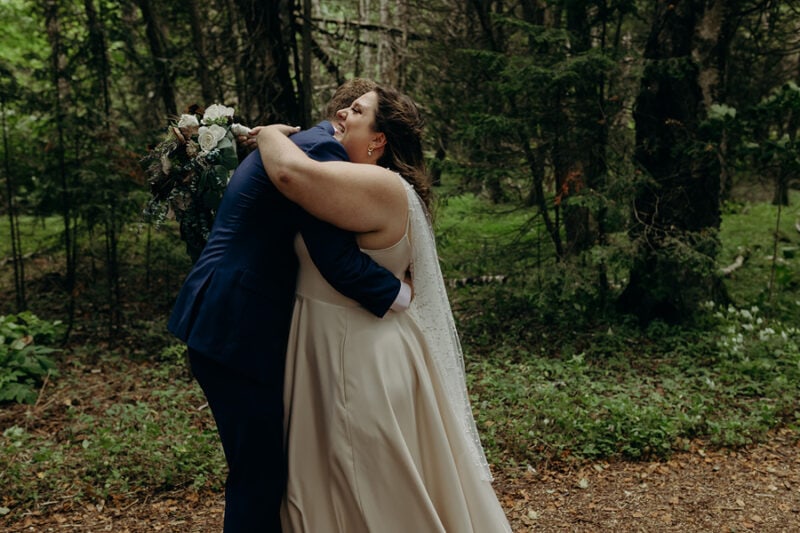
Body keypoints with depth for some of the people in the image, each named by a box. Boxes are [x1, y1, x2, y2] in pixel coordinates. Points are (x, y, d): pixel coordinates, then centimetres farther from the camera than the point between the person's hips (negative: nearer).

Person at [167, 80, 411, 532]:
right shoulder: (322, 151, -14)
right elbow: (339, 259, -22)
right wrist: (408, 298, -10)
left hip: (216, 322, 11)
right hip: (240, 332, -11)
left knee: (258, 465, 21)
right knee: (260, 474, 1)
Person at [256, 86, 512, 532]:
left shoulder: (383, 188, -20)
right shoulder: (361, 188, 11)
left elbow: (291, 172, -30)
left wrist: (271, 135, -11)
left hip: (363, 364, -10)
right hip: (341, 356, 10)